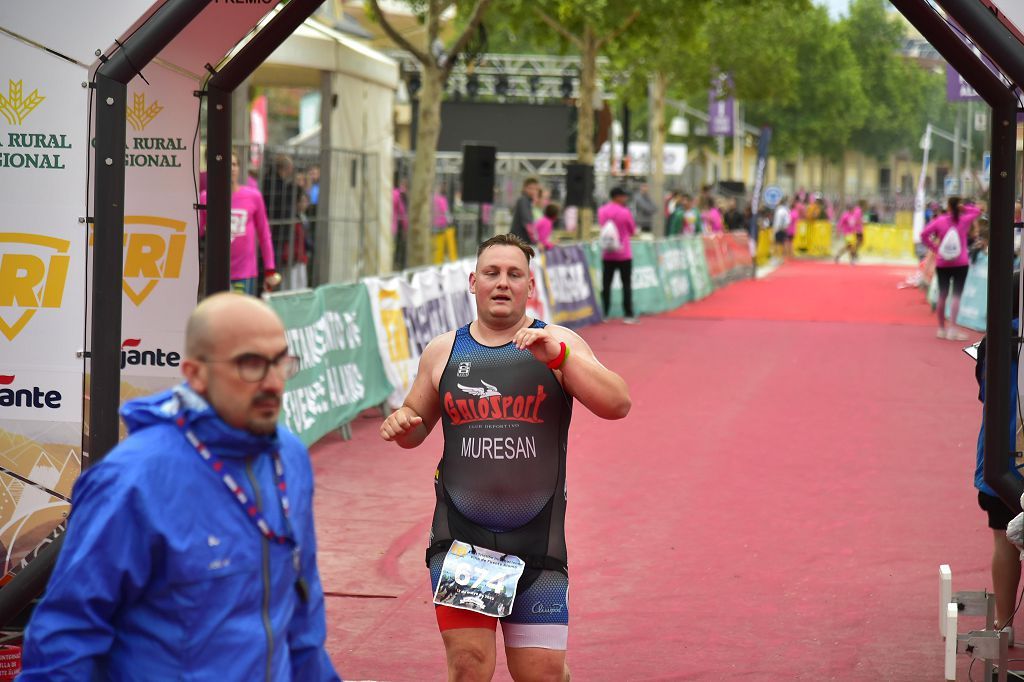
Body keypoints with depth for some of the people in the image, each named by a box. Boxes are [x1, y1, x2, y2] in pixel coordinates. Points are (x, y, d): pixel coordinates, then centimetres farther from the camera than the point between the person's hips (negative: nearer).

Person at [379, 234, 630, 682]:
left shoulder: (558, 344, 2)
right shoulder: (443, 352, 8)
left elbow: (618, 404, -10)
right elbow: (419, 423, 22)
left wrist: (558, 356, -22)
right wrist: (401, 425, -3)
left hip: (536, 539, -1)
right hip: (460, 536, 1)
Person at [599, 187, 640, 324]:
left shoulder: (602, 211, 0)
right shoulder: (625, 212, -12)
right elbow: (633, 231, -1)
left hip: (607, 255, 4)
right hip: (624, 254, -4)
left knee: (606, 285, 6)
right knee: (627, 285, 1)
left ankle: (604, 314, 5)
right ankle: (628, 315, -2)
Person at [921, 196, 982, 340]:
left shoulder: (940, 220, -3)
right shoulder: (964, 220, -4)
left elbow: (924, 234, -8)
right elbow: (977, 210, 14)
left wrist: (933, 247, -1)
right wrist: (963, 208, 3)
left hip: (942, 264, 2)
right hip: (960, 264, -2)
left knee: (942, 295, 9)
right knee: (956, 295, -4)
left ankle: (941, 328, 18)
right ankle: (952, 328, -13)